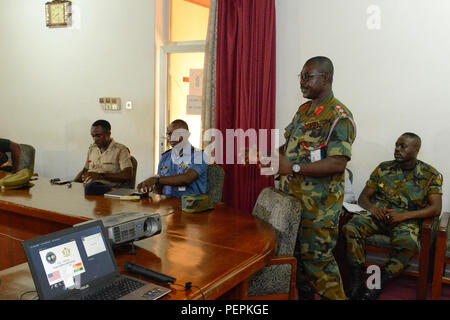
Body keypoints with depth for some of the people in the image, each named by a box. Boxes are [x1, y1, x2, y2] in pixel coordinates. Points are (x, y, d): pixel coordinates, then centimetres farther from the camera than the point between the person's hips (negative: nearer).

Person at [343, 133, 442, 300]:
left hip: (406, 219, -2)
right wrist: (372, 208, -13)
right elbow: (363, 196, 12)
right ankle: (356, 284, -24)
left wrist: (403, 215, -18)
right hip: (378, 215, 2)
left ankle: (376, 289, -26)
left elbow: (436, 208, -5)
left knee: (407, 244, -38)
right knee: (351, 228, -29)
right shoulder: (383, 168, 11)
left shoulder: (431, 175, 5)